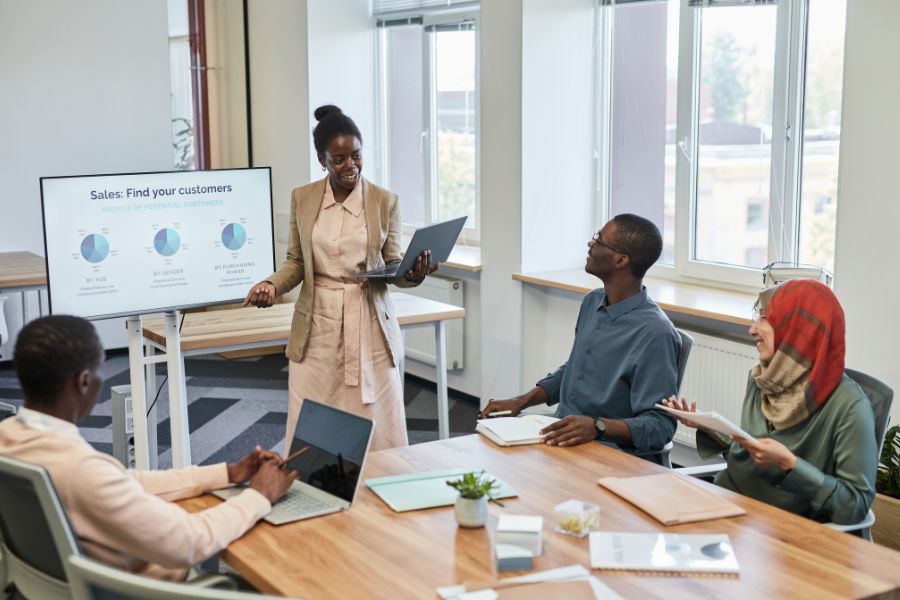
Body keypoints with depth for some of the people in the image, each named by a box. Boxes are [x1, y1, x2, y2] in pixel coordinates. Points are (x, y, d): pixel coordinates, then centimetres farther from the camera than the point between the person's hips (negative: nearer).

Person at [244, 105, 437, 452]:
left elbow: (392, 267, 4)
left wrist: (413, 274, -18)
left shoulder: (385, 202, 0)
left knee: (378, 434, 2)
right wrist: (272, 285, -9)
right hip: (318, 327, 1)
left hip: (369, 325, -1)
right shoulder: (302, 199, 5)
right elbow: (296, 263, 10)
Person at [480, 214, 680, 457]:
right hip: (560, 438, 8)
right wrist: (522, 400, 11)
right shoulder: (592, 303, 10)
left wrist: (598, 426, -32)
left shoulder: (655, 333, -18)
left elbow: (660, 424, -18)